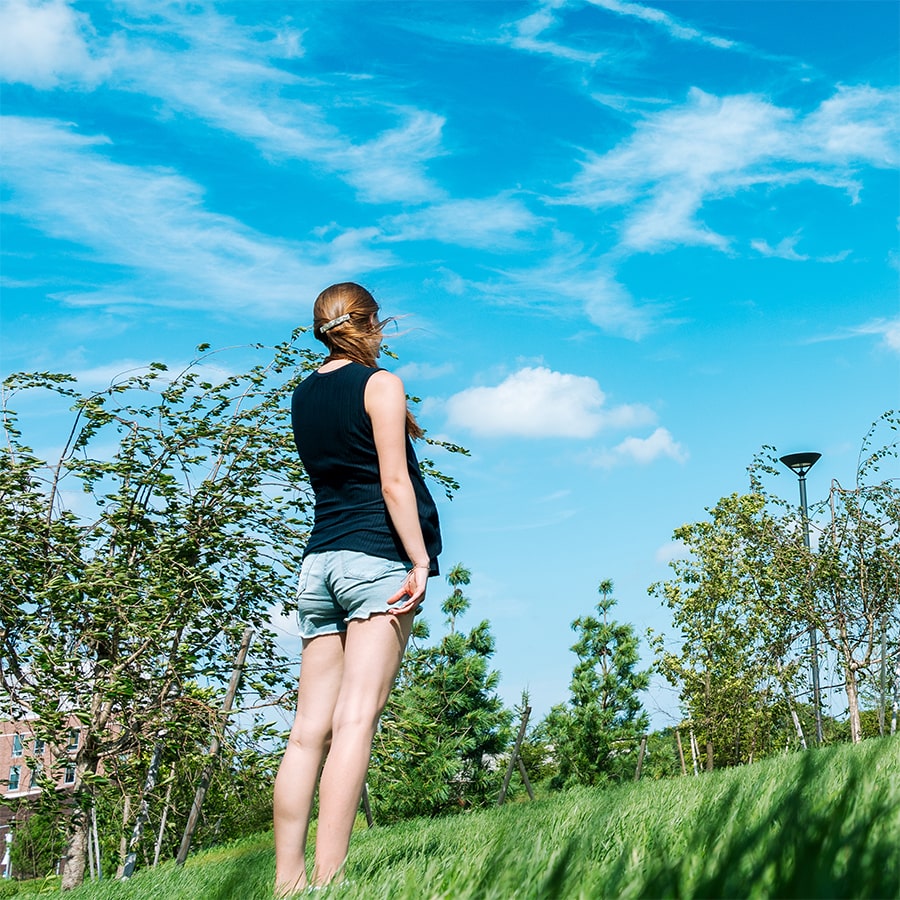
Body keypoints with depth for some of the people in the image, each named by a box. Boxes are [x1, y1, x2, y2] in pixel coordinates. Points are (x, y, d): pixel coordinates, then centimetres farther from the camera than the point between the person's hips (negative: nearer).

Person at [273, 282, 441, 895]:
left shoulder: (303, 396, 18)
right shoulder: (381, 383, 0)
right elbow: (394, 482, -10)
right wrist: (421, 560, -12)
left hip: (320, 562, 7)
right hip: (378, 558, -6)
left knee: (310, 729, 2)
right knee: (356, 720, -13)